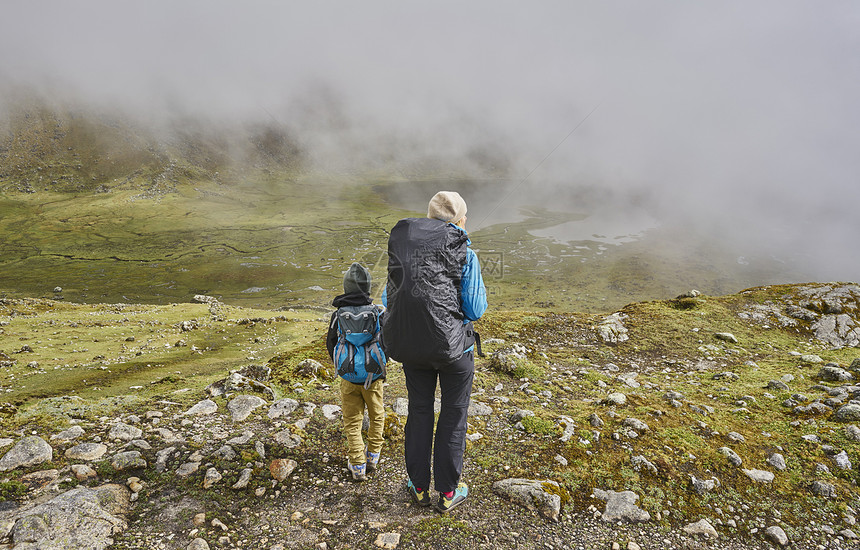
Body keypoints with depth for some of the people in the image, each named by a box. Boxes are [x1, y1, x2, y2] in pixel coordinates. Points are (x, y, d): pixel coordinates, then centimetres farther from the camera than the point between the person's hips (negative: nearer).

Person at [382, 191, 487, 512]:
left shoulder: (402, 246, 2)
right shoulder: (464, 254, -11)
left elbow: (388, 299, 6)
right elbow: (475, 309, -10)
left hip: (410, 344, 4)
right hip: (452, 344, -4)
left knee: (419, 411, 20)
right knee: (454, 414, 14)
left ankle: (419, 487, 32)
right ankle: (448, 492, 25)